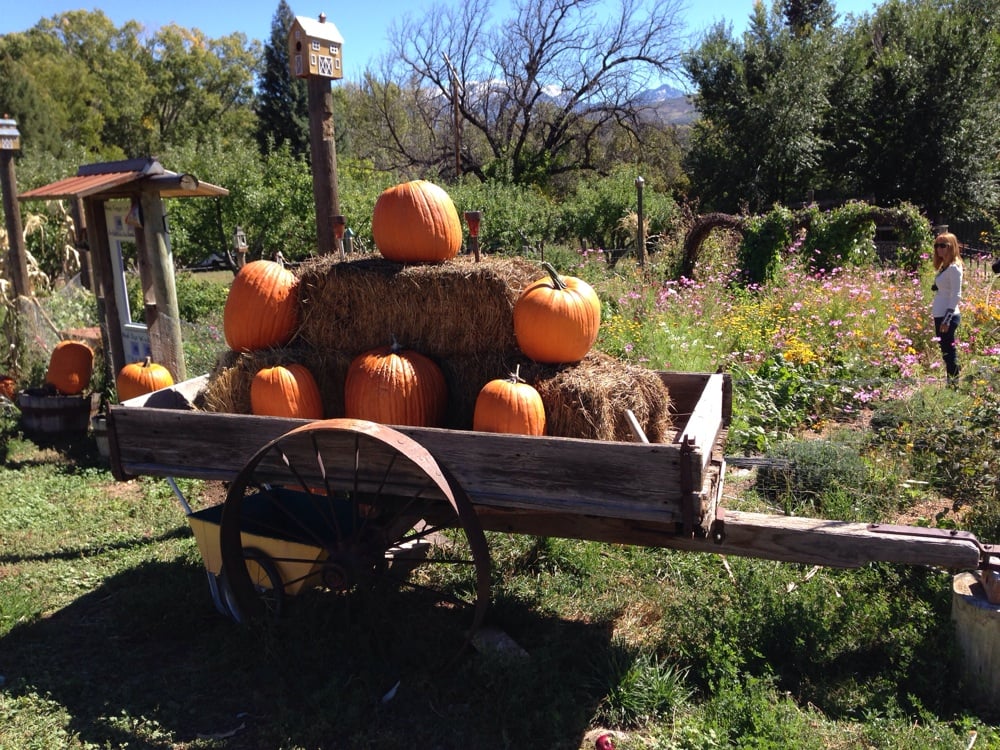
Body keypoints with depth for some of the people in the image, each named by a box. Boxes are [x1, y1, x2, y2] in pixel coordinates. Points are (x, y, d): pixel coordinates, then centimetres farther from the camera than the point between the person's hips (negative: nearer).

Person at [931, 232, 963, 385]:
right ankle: (950, 382, 17)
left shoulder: (954, 267, -12)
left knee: (948, 351, -6)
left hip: (947, 316, -9)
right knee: (946, 351, 12)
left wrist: (947, 318, -20)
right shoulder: (944, 266, 14)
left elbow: (956, 295, -16)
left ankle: (954, 383, -2)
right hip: (940, 315, 9)